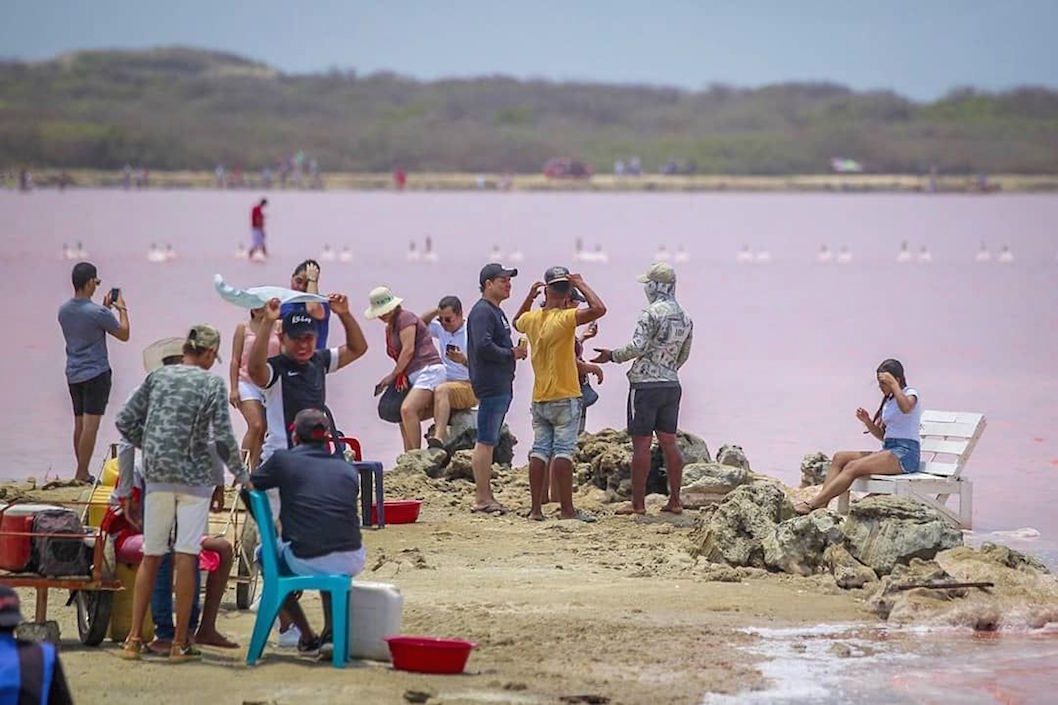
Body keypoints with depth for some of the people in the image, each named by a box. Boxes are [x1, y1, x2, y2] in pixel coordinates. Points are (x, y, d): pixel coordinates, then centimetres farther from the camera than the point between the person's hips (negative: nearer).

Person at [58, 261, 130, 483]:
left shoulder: (64, 311, 3)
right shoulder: (98, 313, -19)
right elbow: (124, 335, -5)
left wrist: (105, 308, 22)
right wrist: (122, 309, 8)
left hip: (73, 374, 7)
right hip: (96, 373, -7)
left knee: (79, 423, 13)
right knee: (90, 424, -5)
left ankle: (82, 472, 17)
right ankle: (81, 475, -7)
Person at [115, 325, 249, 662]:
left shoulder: (157, 377, 7)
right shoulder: (211, 383, -4)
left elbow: (124, 421, 7)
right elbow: (223, 437, -9)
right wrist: (240, 474, 5)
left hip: (157, 476, 4)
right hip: (194, 477, -4)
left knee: (151, 556, 10)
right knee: (186, 556, -2)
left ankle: (134, 638, 11)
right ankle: (180, 643, 0)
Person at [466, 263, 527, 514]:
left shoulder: (496, 312, 21)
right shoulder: (482, 312, -13)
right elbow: (483, 346, -24)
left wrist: (516, 350, 7)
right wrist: (512, 354, -15)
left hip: (501, 386, 11)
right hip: (490, 387, -11)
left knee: (489, 442, 13)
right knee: (485, 442, -9)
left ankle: (486, 495, 17)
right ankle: (482, 498, -9)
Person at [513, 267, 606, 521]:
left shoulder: (531, 319, 4)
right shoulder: (565, 318, -14)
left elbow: (516, 323, 29)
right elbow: (598, 309, -26)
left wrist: (530, 296, 20)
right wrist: (582, 285, -13)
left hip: (539, 400, 5)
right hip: (565, 398, -5)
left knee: (539, 451, 7)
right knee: (563, 451, -6)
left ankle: (536, 508, 6)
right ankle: (567, 509, -7)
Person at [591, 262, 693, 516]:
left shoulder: (652, 313, -13)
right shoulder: (685, 319, 10)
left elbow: (637, 347, -19)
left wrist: (612, 356, -4)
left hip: (645, 385, -7)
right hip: (672, 385, 7)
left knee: (641, 444, -4)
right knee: (669, 442, 10)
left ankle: (638, 503, -3)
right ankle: (675, 501, 10)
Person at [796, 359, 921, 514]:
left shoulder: (911, 393, -3)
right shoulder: (888, 401, 22)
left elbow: (906, 408, -30)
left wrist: (894, 385, -22)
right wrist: (867, 422, 4)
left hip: (905, 453, -9)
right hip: (888, 450, 9)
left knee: (853, 467, -24)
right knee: (840, 457, -8)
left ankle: (812, 505, -28)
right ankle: (821, 503, -20)